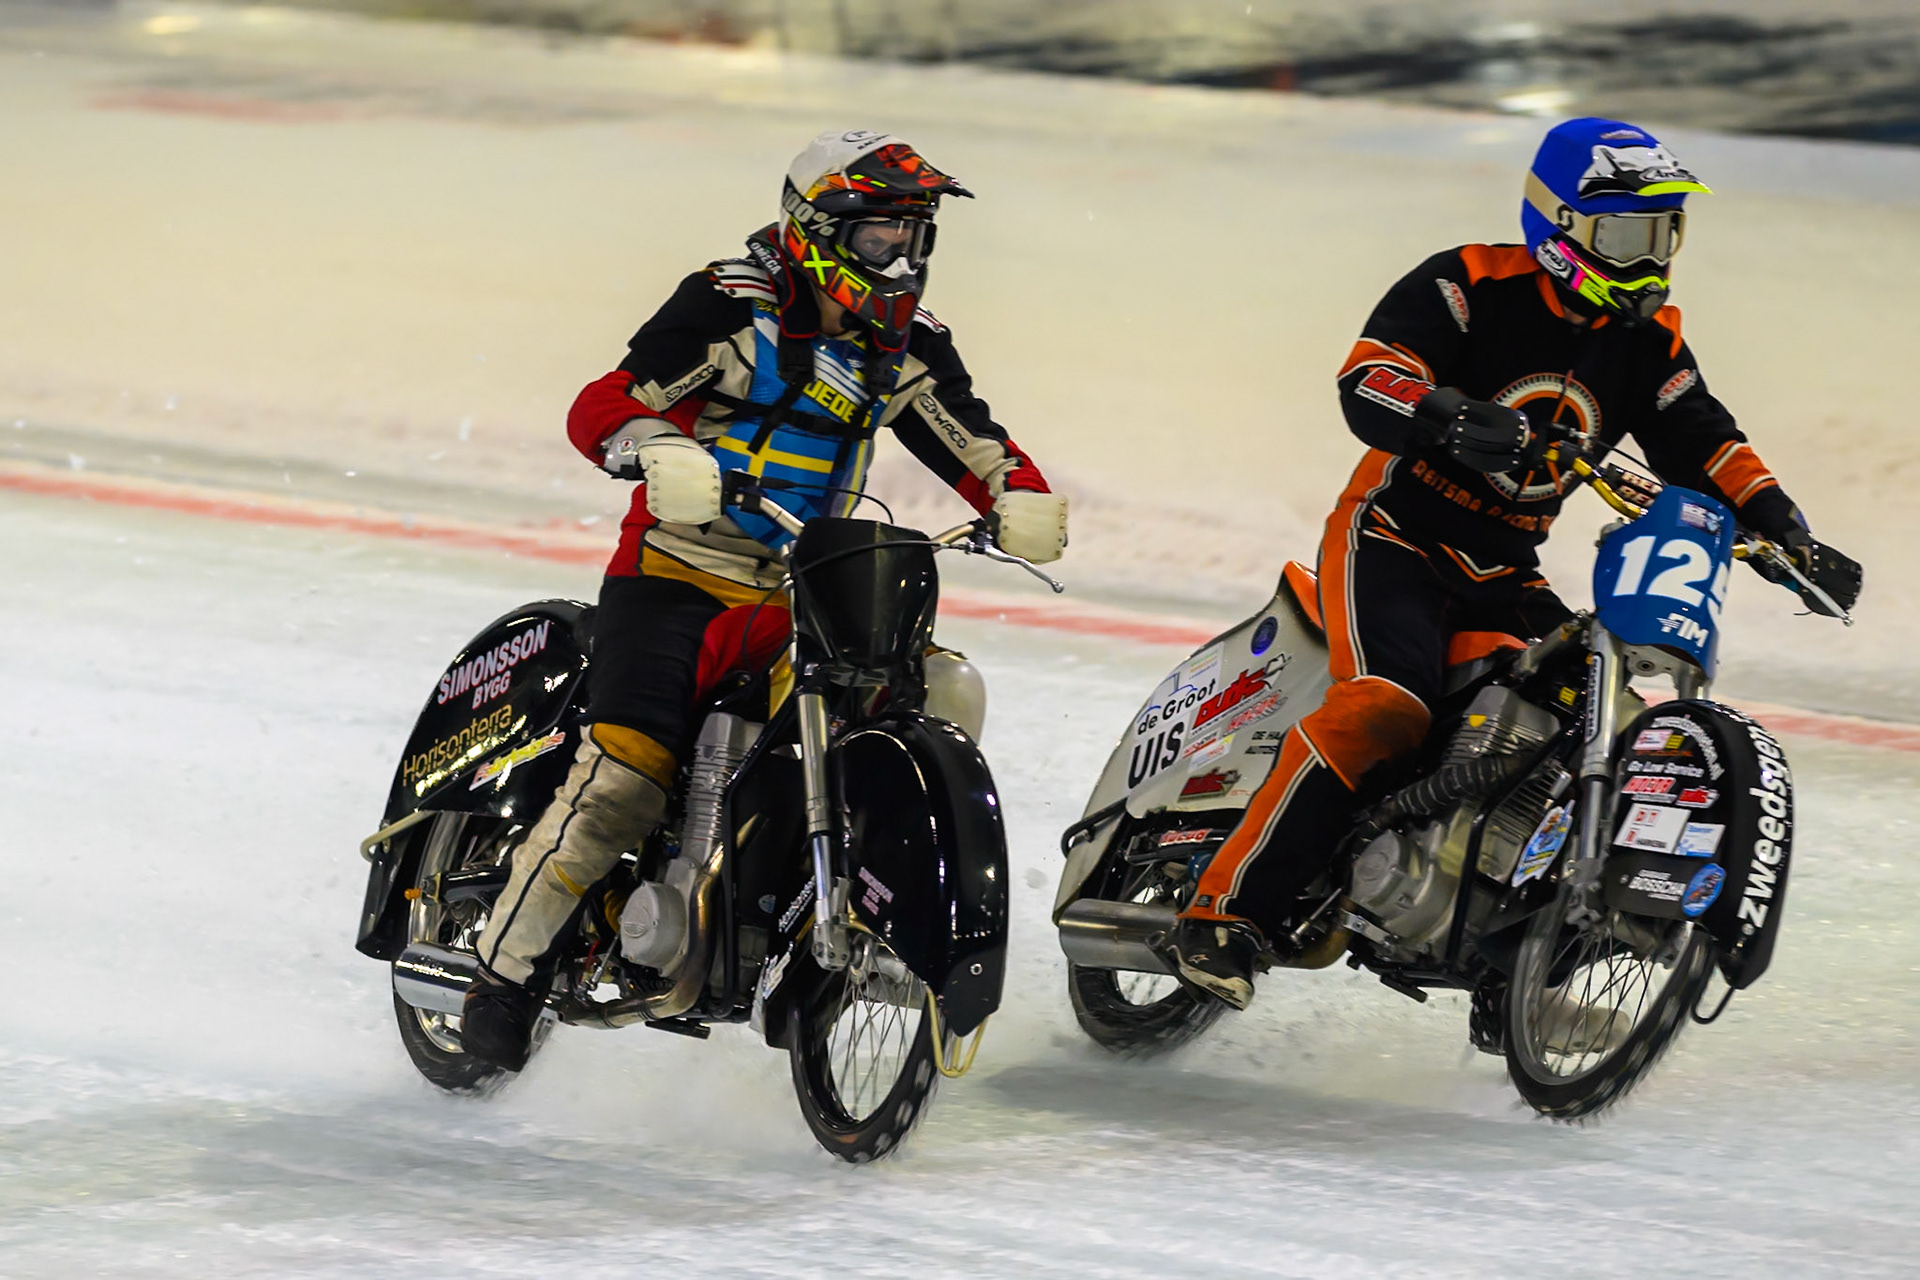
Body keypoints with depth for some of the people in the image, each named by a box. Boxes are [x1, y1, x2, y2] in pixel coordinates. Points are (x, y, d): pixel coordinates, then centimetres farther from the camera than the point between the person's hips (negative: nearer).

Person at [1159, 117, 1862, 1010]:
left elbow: (1705, 449, 12)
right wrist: (1449, 417, -42)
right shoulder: (1471, 286, -11)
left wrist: (1787, 535, -4)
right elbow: (1366, 381, -22)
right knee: (1388, 706, -32)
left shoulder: (1647, 340, 8)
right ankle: (1223, 915, -32)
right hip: (1392, 537, -7)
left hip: (1501, 577, 7)